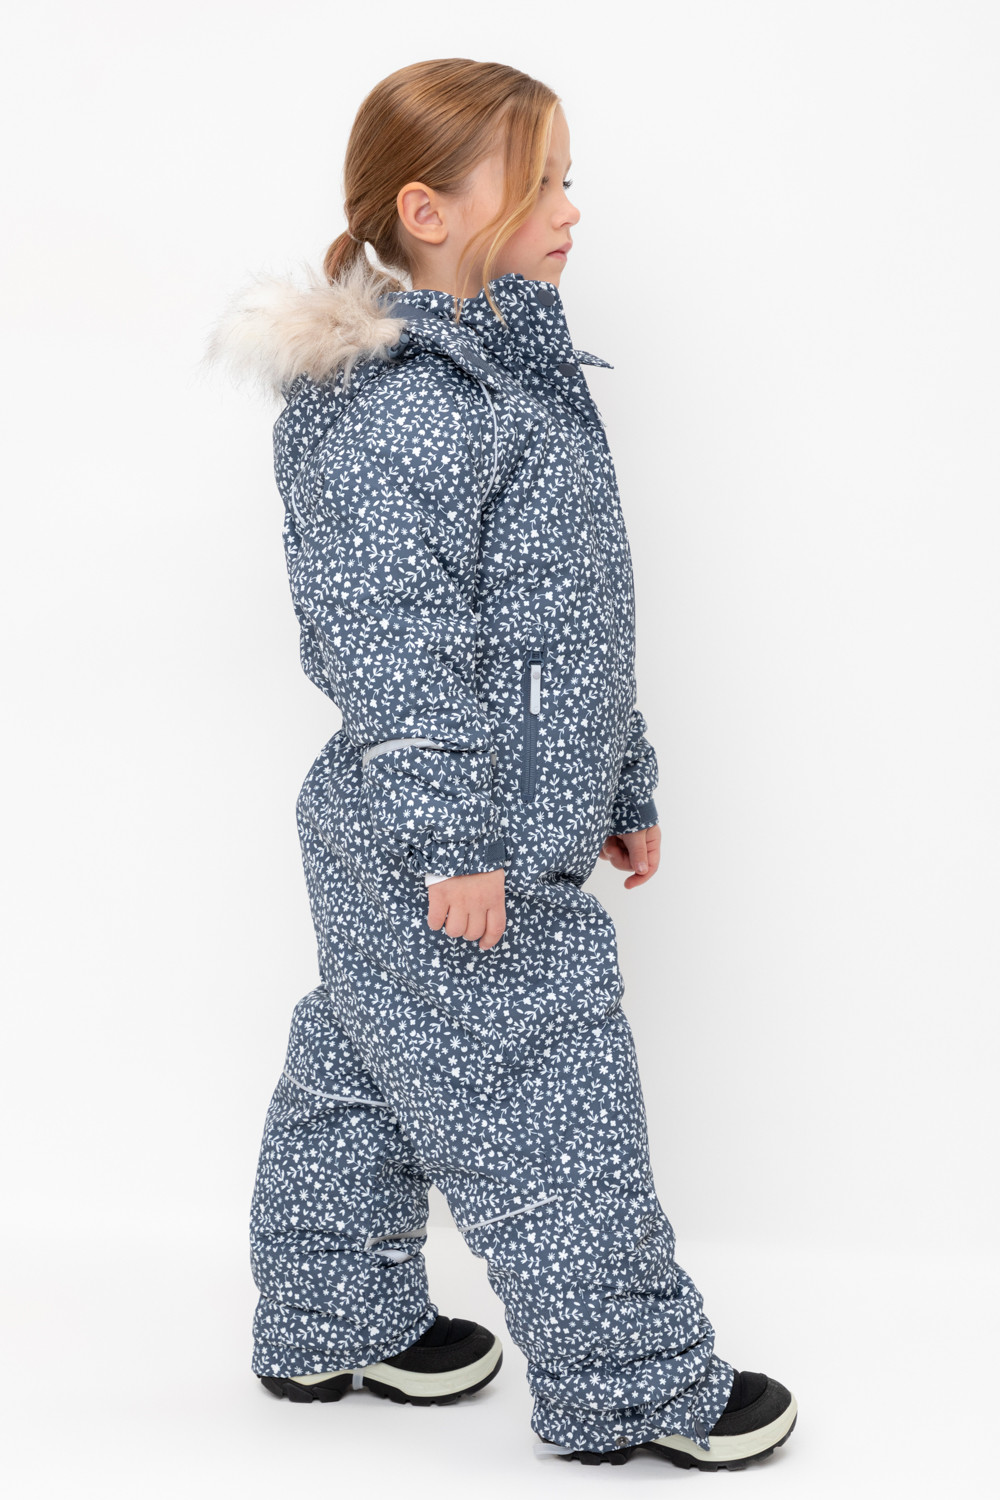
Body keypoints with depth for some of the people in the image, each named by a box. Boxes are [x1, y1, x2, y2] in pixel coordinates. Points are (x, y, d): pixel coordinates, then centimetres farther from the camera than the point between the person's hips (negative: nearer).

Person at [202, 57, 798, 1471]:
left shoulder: (507, 373, 14)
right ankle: (634, 1386, 13)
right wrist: (453, 838, -24)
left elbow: (563, 618, 20)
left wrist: (618, 783, 23)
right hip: (437, 856, -10)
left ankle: (332, 1325, 37)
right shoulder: (400, 409, -20)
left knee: (360, 1076, 21)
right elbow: (399, 641, -24)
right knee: (548, 1108, 0)